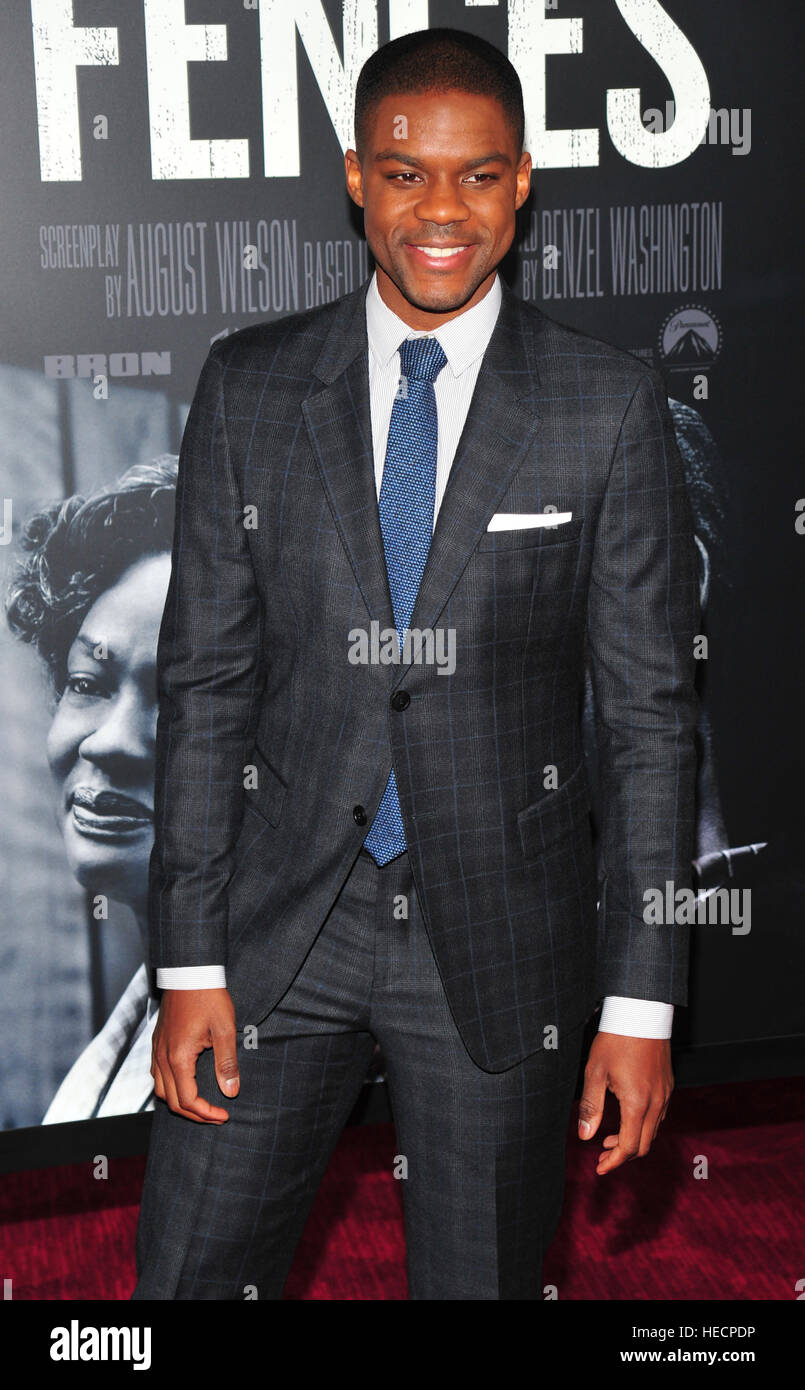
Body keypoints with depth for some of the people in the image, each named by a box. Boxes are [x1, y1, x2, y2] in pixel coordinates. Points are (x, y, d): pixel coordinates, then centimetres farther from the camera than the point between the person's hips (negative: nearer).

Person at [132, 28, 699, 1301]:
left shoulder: (610, 409, -4)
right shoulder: (249, 388, 1)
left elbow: (651, 714, -3)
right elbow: (205, 683, 2)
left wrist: (642, 1001, -6)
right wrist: (189, 963, -3)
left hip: (503, 944, -1)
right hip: (281, 923, 2)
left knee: (485, 1276, 13)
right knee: (186, 1277, 7)